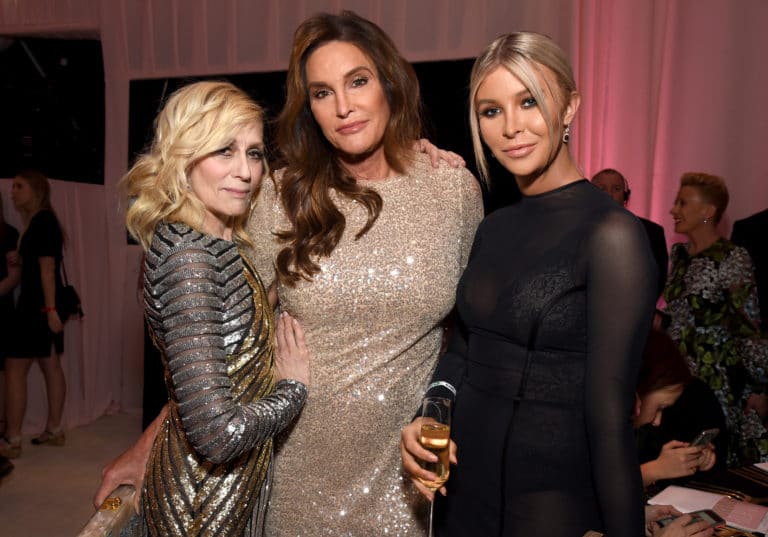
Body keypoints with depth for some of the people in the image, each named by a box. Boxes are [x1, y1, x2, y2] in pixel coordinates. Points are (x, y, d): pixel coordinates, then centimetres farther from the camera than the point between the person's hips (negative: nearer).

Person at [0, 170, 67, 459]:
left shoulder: (41, 221, -12)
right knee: (51, 366, 11)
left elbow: (47, 268, -19)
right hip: (44, 305, 10)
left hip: (38, 306, -10)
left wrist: (50, 309, -23)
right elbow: (33, 268, 15)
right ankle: (54, 431, 18)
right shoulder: (42, 221, 16)